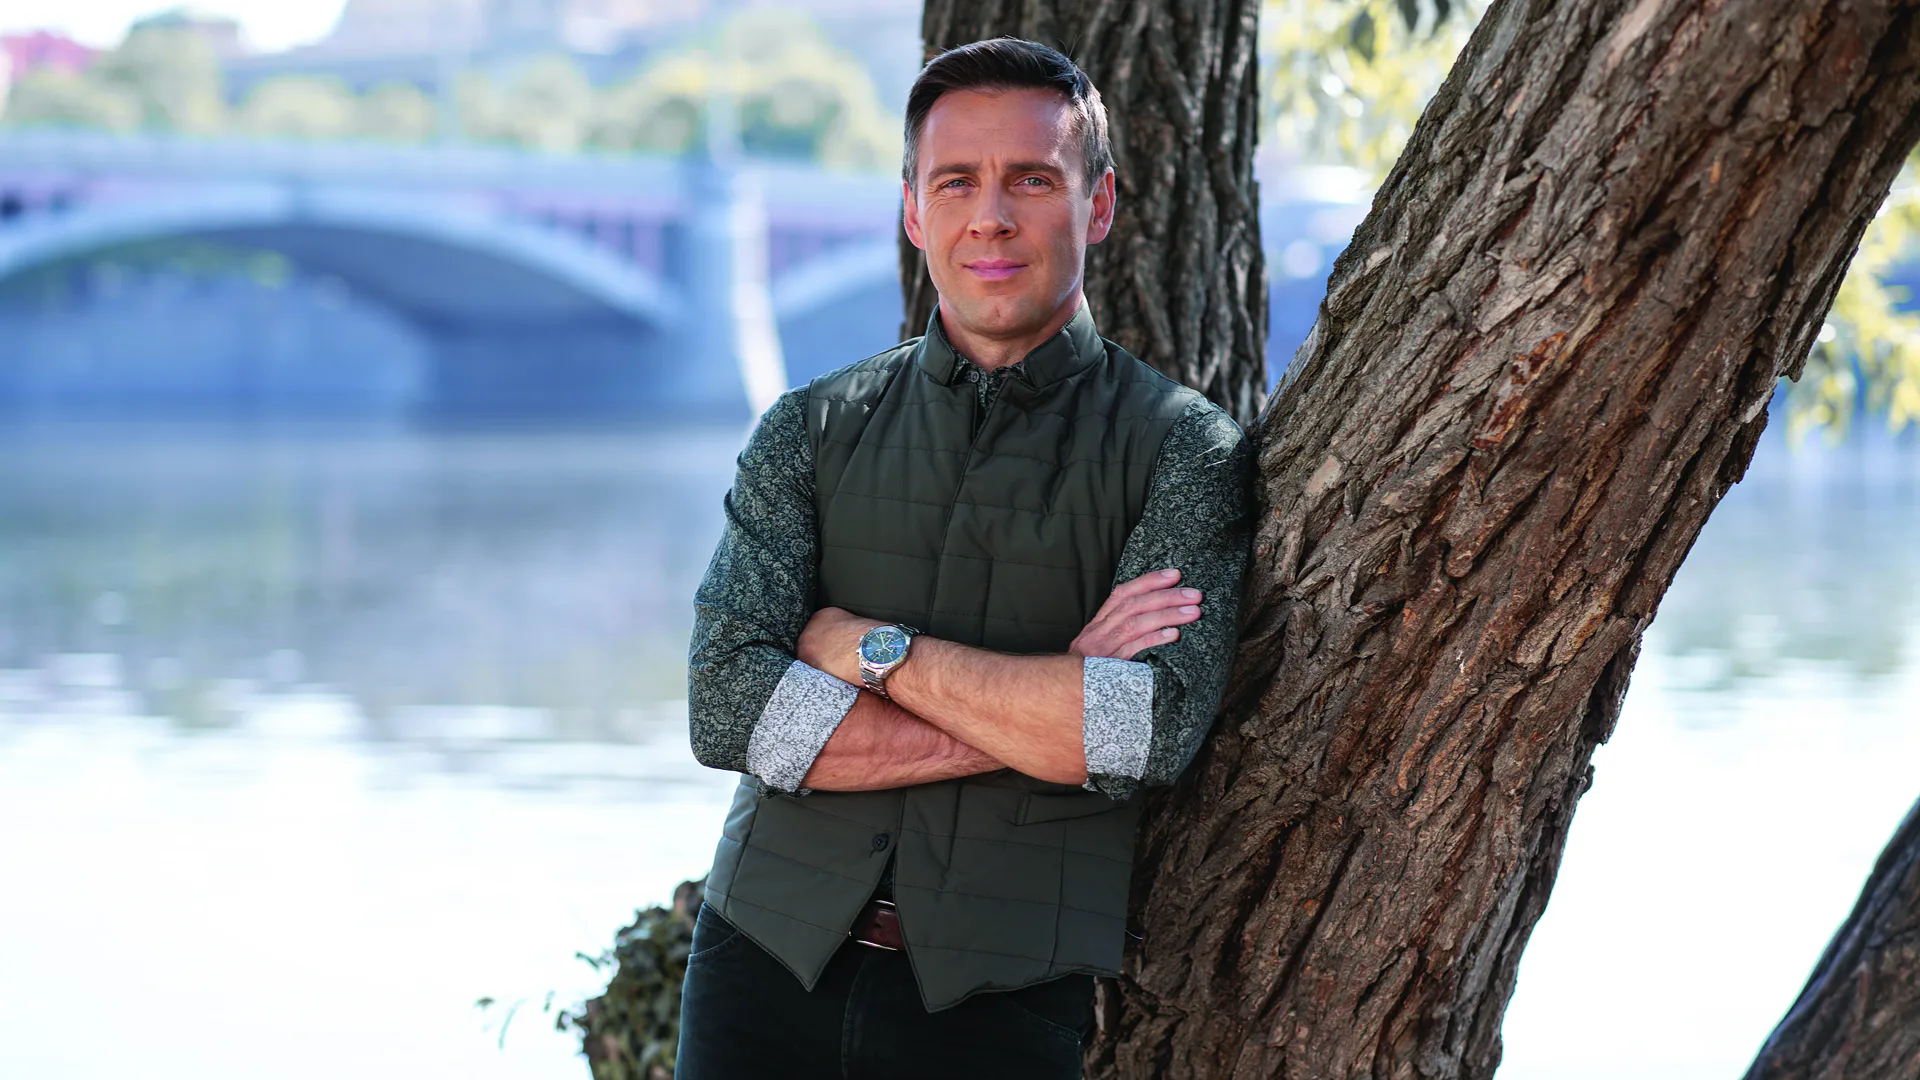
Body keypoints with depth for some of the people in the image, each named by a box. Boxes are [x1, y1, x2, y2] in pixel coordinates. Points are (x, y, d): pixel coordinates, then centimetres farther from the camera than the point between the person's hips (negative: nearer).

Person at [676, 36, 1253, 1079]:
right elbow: (727, 706, -7)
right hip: (770, 963, 2)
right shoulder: (809, 433, 6)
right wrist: (1043, 716, -13)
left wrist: (871, 647, -10)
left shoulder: (1182, 448, -1)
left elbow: (1152, 730, -15)